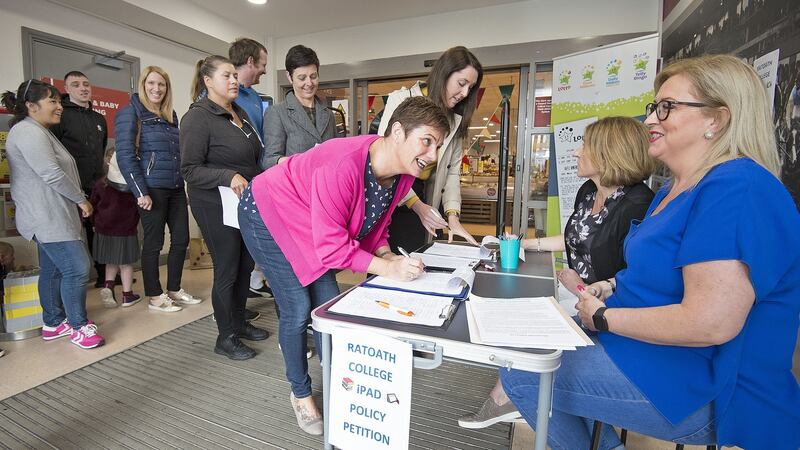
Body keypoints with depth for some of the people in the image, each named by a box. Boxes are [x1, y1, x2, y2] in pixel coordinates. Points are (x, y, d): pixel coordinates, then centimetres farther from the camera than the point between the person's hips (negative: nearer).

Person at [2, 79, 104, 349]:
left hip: (51, 216, 11)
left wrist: (76, 201, 20)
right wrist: (81, 199, -10)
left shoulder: (38, 131, 21)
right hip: (47, 218, -11)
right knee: (78, 268, -11)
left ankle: (53, 323, 24)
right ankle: (78, 326, 0)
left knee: (53, 270, 14)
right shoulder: (28, 132, -13)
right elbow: (52, 174, -20)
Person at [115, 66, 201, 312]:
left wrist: (184, 181, 12)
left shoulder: (171, 115, 15)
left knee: (181, 239, 8)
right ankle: (155, 296, 16)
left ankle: (174, 290, 23)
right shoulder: (131, 112, -3)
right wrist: (141, 192, -16)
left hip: (176, 188, 6)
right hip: (152, 189, -6)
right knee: (154, 243, 2)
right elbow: (125, 155, -10)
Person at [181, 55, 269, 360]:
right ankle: (226, 338, 18)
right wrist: (229, 177, -28)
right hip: (217, 206, -8)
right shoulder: (197, 118, -11)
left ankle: (239, 323, 33)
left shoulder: (239, 113, 13)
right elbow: (190, 169, -16)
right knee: (227, 271, 1)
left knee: (246, 265, 14)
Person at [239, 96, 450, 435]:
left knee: (328, 304, 6)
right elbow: (331, 245, -35)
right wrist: (387, 268, -36)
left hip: (304, 225, 7)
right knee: (298, 309, -6)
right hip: (266, 216, -7)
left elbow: (375, 224, 1)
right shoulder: (344, 166, -39)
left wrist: (386, 255, -17)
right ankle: (300, 394, 20)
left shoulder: (402, 175, -13)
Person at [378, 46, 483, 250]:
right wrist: (416, 204, -20)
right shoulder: (402, 99, -6)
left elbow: (452, 171, 9)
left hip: (420, 199, 5)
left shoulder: (455, 120, 11)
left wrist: (452, 214, -6)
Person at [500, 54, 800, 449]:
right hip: (647, 344, 10)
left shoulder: (738, 187, -23)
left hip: (699, 389, -10)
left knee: (518, 372, -11)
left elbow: (711, 323, -31)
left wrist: (603, 317, -19)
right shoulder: (675, 189, 9)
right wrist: (613, 285, 2)